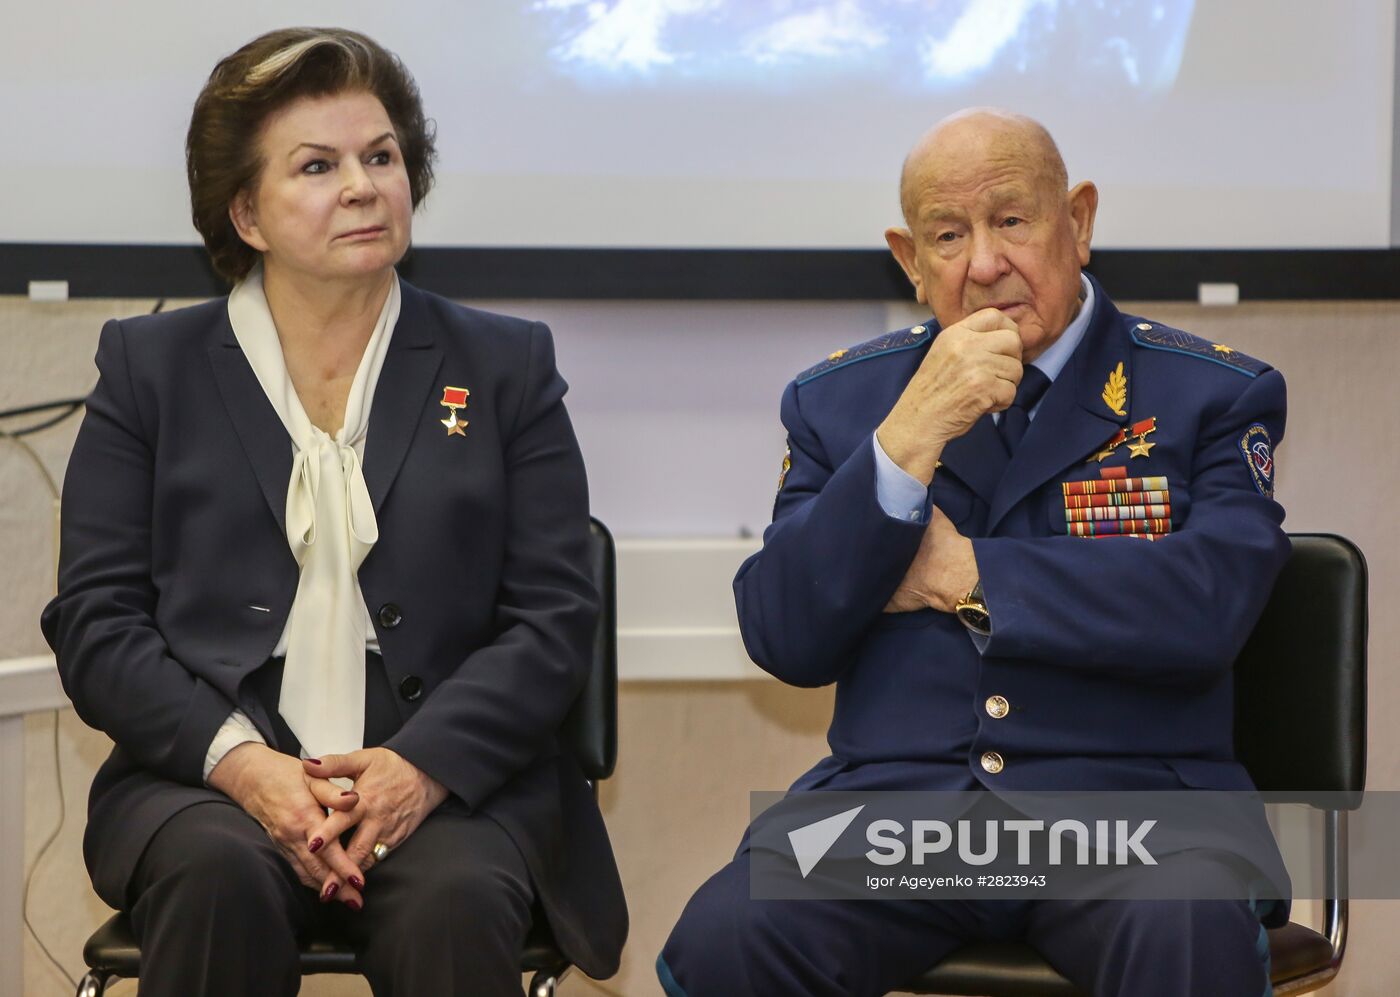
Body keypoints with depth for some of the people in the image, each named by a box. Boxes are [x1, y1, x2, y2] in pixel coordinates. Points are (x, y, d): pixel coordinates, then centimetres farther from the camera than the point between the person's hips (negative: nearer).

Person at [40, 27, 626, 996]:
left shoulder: (506, 365, 14)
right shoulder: (152, 366, 14)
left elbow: (555, 615, 6)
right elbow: (94, 619, 6)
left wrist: (424, 764, -12)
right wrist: (240, 761, -12)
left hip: (449, 779, 0)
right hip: (206, 775, 1)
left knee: (457, 904, -33)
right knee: (221, 882, -33)